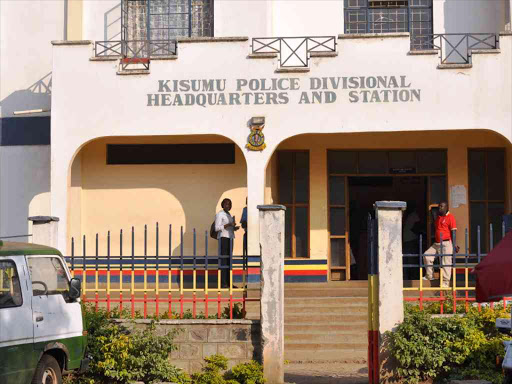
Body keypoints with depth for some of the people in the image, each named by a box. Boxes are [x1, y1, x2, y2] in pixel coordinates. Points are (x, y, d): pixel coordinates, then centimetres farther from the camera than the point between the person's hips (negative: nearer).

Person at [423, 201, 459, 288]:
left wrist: (454, 245, -17)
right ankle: (429, 276, 10)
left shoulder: (450, 217, -8)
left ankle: (445, 283, -1)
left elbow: (453, 231, -12)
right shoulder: (438, 217, 16)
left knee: (445, 263, -5)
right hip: (437, 244, 8)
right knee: (426, 255, 0)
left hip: (446, 243, -8)